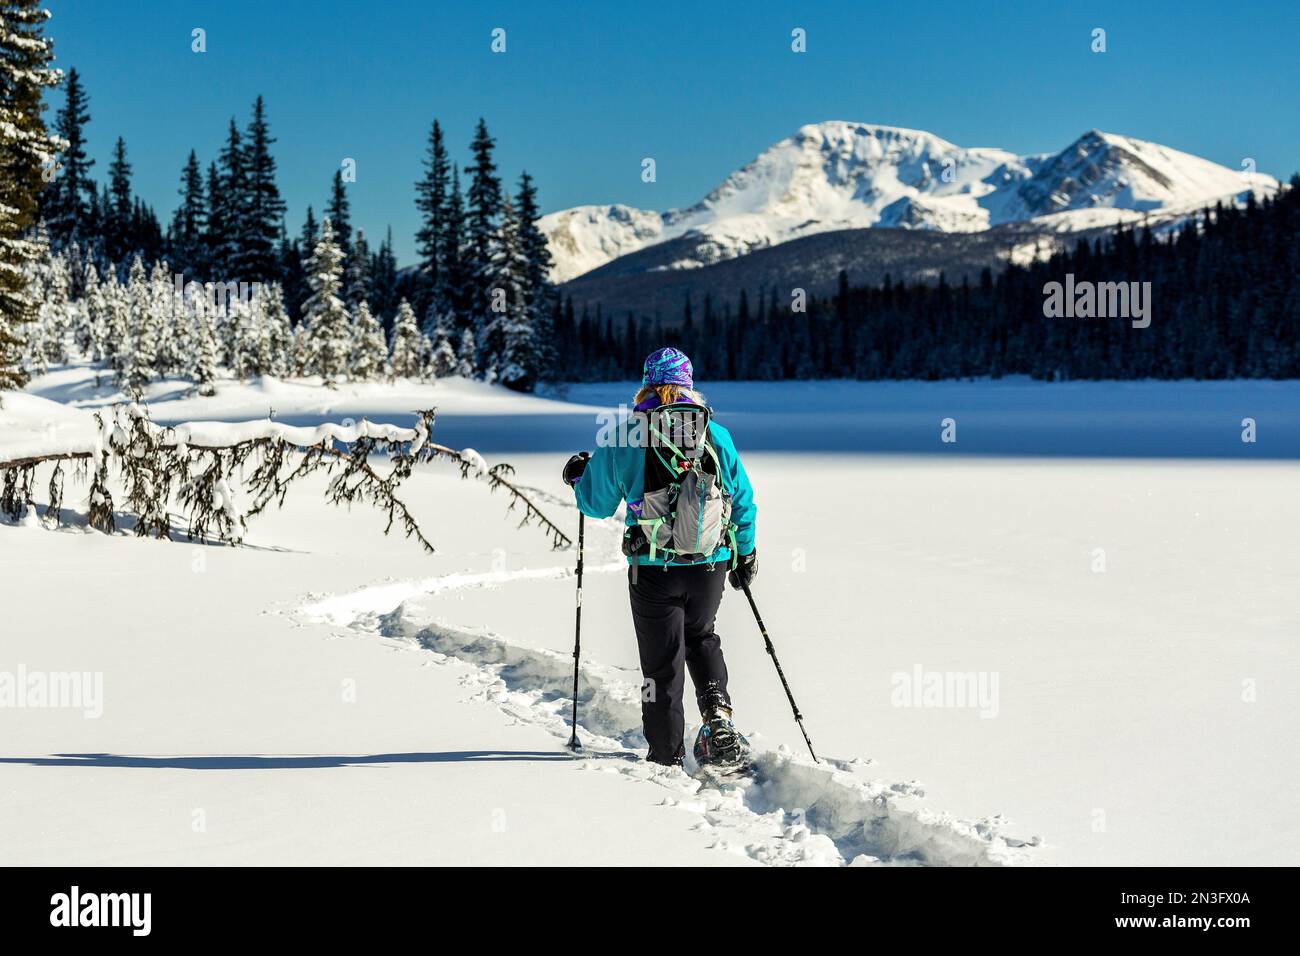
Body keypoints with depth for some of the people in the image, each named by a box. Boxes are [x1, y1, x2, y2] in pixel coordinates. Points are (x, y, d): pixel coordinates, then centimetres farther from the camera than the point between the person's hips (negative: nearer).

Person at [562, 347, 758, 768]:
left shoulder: (624, 438, -7)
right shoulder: (717, 435, -2)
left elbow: (598, 503, 1)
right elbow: (743, 499, 5)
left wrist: (578, 478, 23)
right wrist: (746, 553, 20)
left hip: (654, 569, -2)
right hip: (711, 564, 2)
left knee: (661, 661, 9)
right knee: (701, 637, 26)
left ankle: (667, 757, 14)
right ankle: (718, 715, 4)